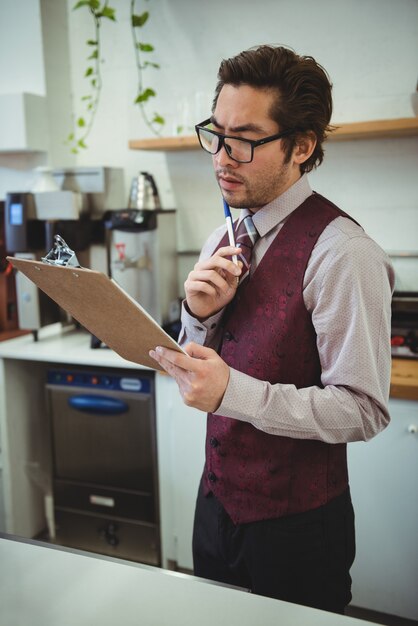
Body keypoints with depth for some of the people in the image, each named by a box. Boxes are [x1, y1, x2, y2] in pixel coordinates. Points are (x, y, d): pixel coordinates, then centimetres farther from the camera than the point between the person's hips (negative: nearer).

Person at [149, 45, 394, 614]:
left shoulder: (341, 252, -22)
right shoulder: (223, 241, 3)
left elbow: (362, 410, -23)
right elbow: (199, 364, 7)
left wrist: (233, 392, -32)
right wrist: (200, 314, -13)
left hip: (296, 524, -6)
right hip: (217, 499, 7)